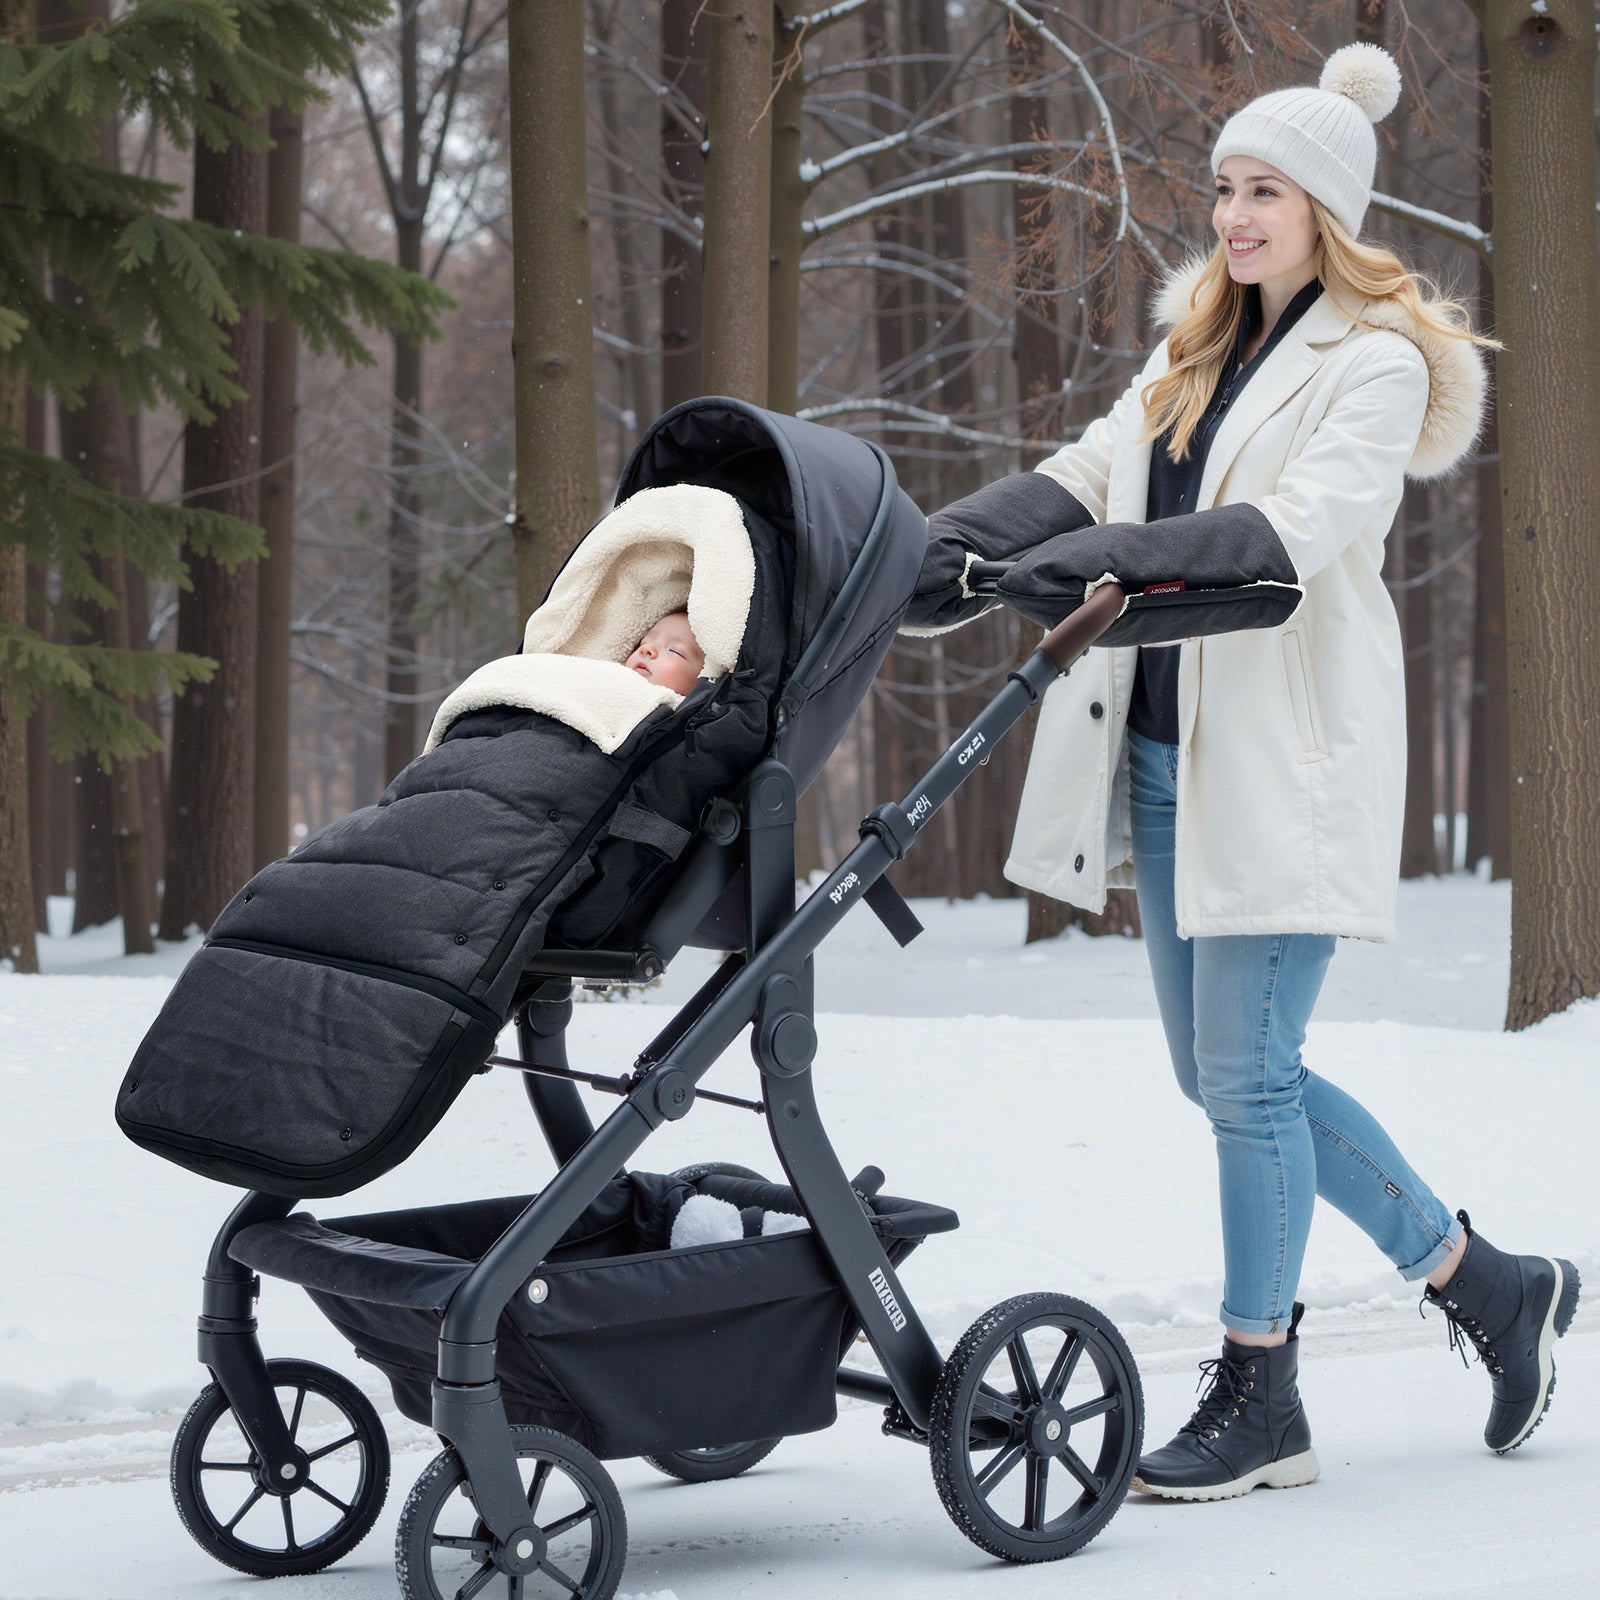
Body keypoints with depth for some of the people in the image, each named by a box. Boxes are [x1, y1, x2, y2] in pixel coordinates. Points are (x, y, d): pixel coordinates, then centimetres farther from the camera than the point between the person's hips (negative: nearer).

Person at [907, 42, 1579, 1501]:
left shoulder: (1380, 363, -6)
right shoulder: (1195, 351, 18)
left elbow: (1300, 528, -21)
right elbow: (1089, 476, 8)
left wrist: (1126, 564, -35)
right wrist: (934, 560, -9)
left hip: (1288, 761, -8)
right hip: (1166, 751, 8)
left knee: (1246, 1071, -6)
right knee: (1224, 1073, 11)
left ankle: (1261, 1395, 7)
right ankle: (1484, 1282, 24)